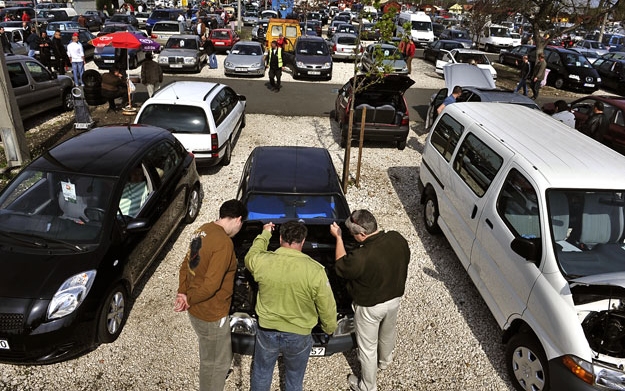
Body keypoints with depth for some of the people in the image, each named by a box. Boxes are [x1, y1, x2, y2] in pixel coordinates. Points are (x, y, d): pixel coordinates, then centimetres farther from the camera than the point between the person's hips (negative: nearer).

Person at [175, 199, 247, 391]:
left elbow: (186, 265, 8)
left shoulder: (203, 230, 1)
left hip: (196, 309, 9)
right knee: (216, 360, 14)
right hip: (211, 314, -9)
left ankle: (216, 374, 58)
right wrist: (189, 299, -13)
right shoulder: (224, 243, -29)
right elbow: (211, 284, -29)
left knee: (210, 355, 34)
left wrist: (182, 293, -1)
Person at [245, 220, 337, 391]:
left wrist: (264, 234, 22)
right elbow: (327, 307, -12)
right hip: (299, 336, -1)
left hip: (267, 332, 1)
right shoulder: (315, 270, -23)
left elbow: (251, 256, 8)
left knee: (261, 374, 27)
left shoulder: (262, 261, -19)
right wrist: (329, 328, 9)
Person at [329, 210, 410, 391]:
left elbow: (341, 266, -17)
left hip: (370, 307, -6)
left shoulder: (361, 257, -38)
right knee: (388, 333, 33)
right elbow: (404, 261, -1)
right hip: (395, 298, 6)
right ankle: (385, 361, 63)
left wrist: (338, 237, -10)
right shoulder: (398, 239, -20)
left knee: (367, 347, 18)